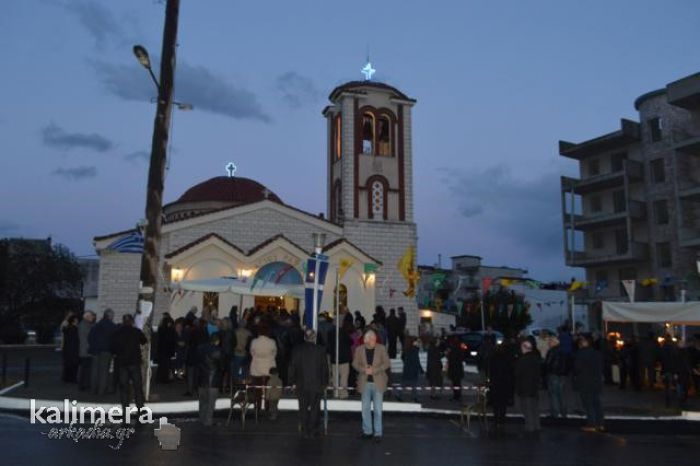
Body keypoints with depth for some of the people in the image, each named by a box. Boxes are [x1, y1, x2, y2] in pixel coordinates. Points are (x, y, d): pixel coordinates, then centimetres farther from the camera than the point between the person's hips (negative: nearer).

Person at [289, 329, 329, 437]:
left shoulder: (296, 350, -3)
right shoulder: (320, 350, -6)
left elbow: (292, 367, 1)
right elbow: (325, 367, -1)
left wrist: (293, 382, 10)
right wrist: (325, 383, 9)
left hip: (301, 385, 1)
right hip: (317, 384, -1)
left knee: (303, 409, 9)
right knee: (315, 408, 8)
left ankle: (305, 431, 12)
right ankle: (314, 431, 11)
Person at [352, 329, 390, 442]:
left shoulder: (381, 348, -4)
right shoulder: (359, 349, 1)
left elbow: (387, 363, -5)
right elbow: (355, 363, 3)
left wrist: (374, 370, -16)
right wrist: (363, 369, -16)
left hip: (378, 382, -2)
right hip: (365, 382, 2)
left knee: (377, 409, 0)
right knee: (365, 408, 9)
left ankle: (378, 433, 8)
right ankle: (367, 431, 21)